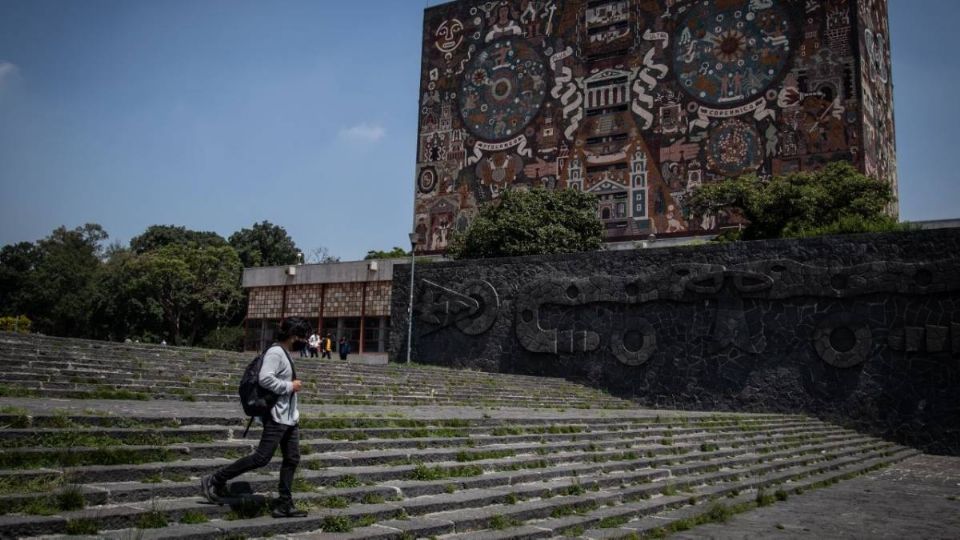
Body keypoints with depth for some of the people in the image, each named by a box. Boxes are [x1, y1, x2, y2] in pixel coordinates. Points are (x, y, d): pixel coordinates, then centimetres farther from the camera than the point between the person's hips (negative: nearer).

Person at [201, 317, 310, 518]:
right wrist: (290, 386, -19)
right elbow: (265, 378, -29)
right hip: (277, 417, -10)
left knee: (292, 459, 8)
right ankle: (215, 481, 4)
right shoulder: (275, 353, -15)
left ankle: (284, 505, 13)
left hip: (290, 417, 10)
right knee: (261, 458, -8)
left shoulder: (285, 354, 15)